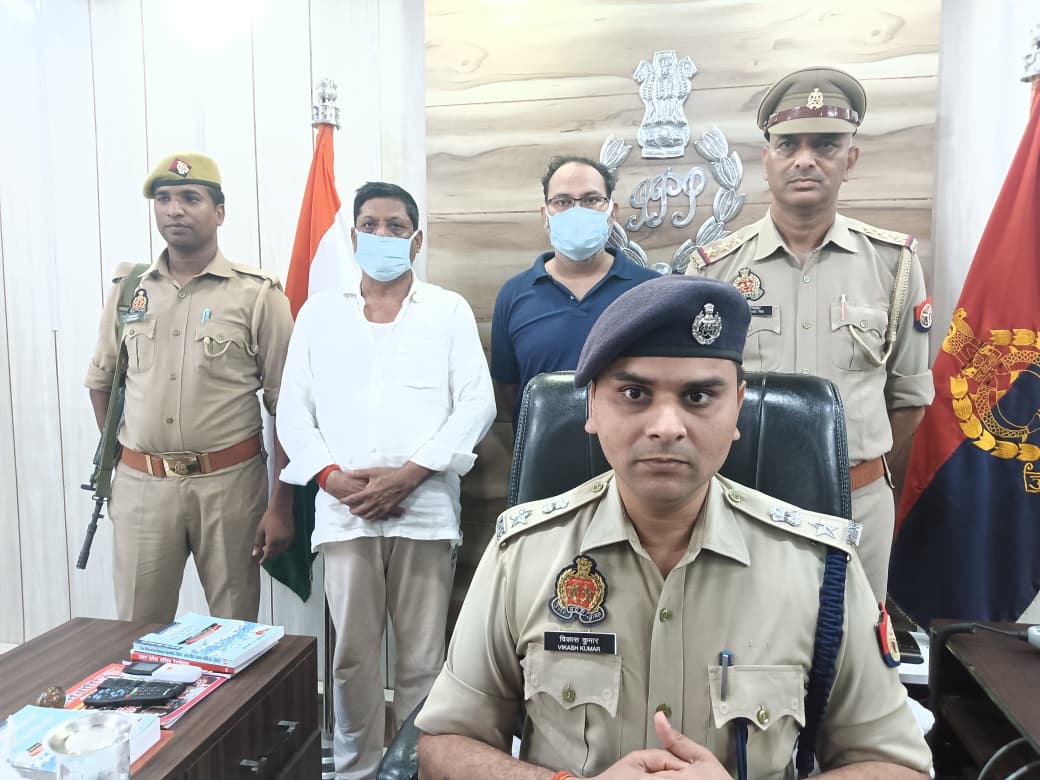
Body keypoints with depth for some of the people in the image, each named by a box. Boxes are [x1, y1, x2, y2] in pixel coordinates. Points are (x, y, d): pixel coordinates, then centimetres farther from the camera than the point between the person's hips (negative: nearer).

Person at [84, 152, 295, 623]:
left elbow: (285, 406, -5)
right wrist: (117, 459, 14)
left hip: (230, 483, -3)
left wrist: (281, 505, -7)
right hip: (140, 485, 3)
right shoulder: (128, 289, 7)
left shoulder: (258, 294, -5)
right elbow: (100, 381, 20)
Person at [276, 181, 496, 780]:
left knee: (423, 659, 5)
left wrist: (407, 475, -11)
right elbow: (294, 409, 10)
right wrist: (331, 477, -7)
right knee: (353, 656, 7)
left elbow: (477, 404, -1)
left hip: (426, 510, -1)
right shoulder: (318, 313, 14)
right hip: (344, 512, 2)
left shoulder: (449, 311, 8)